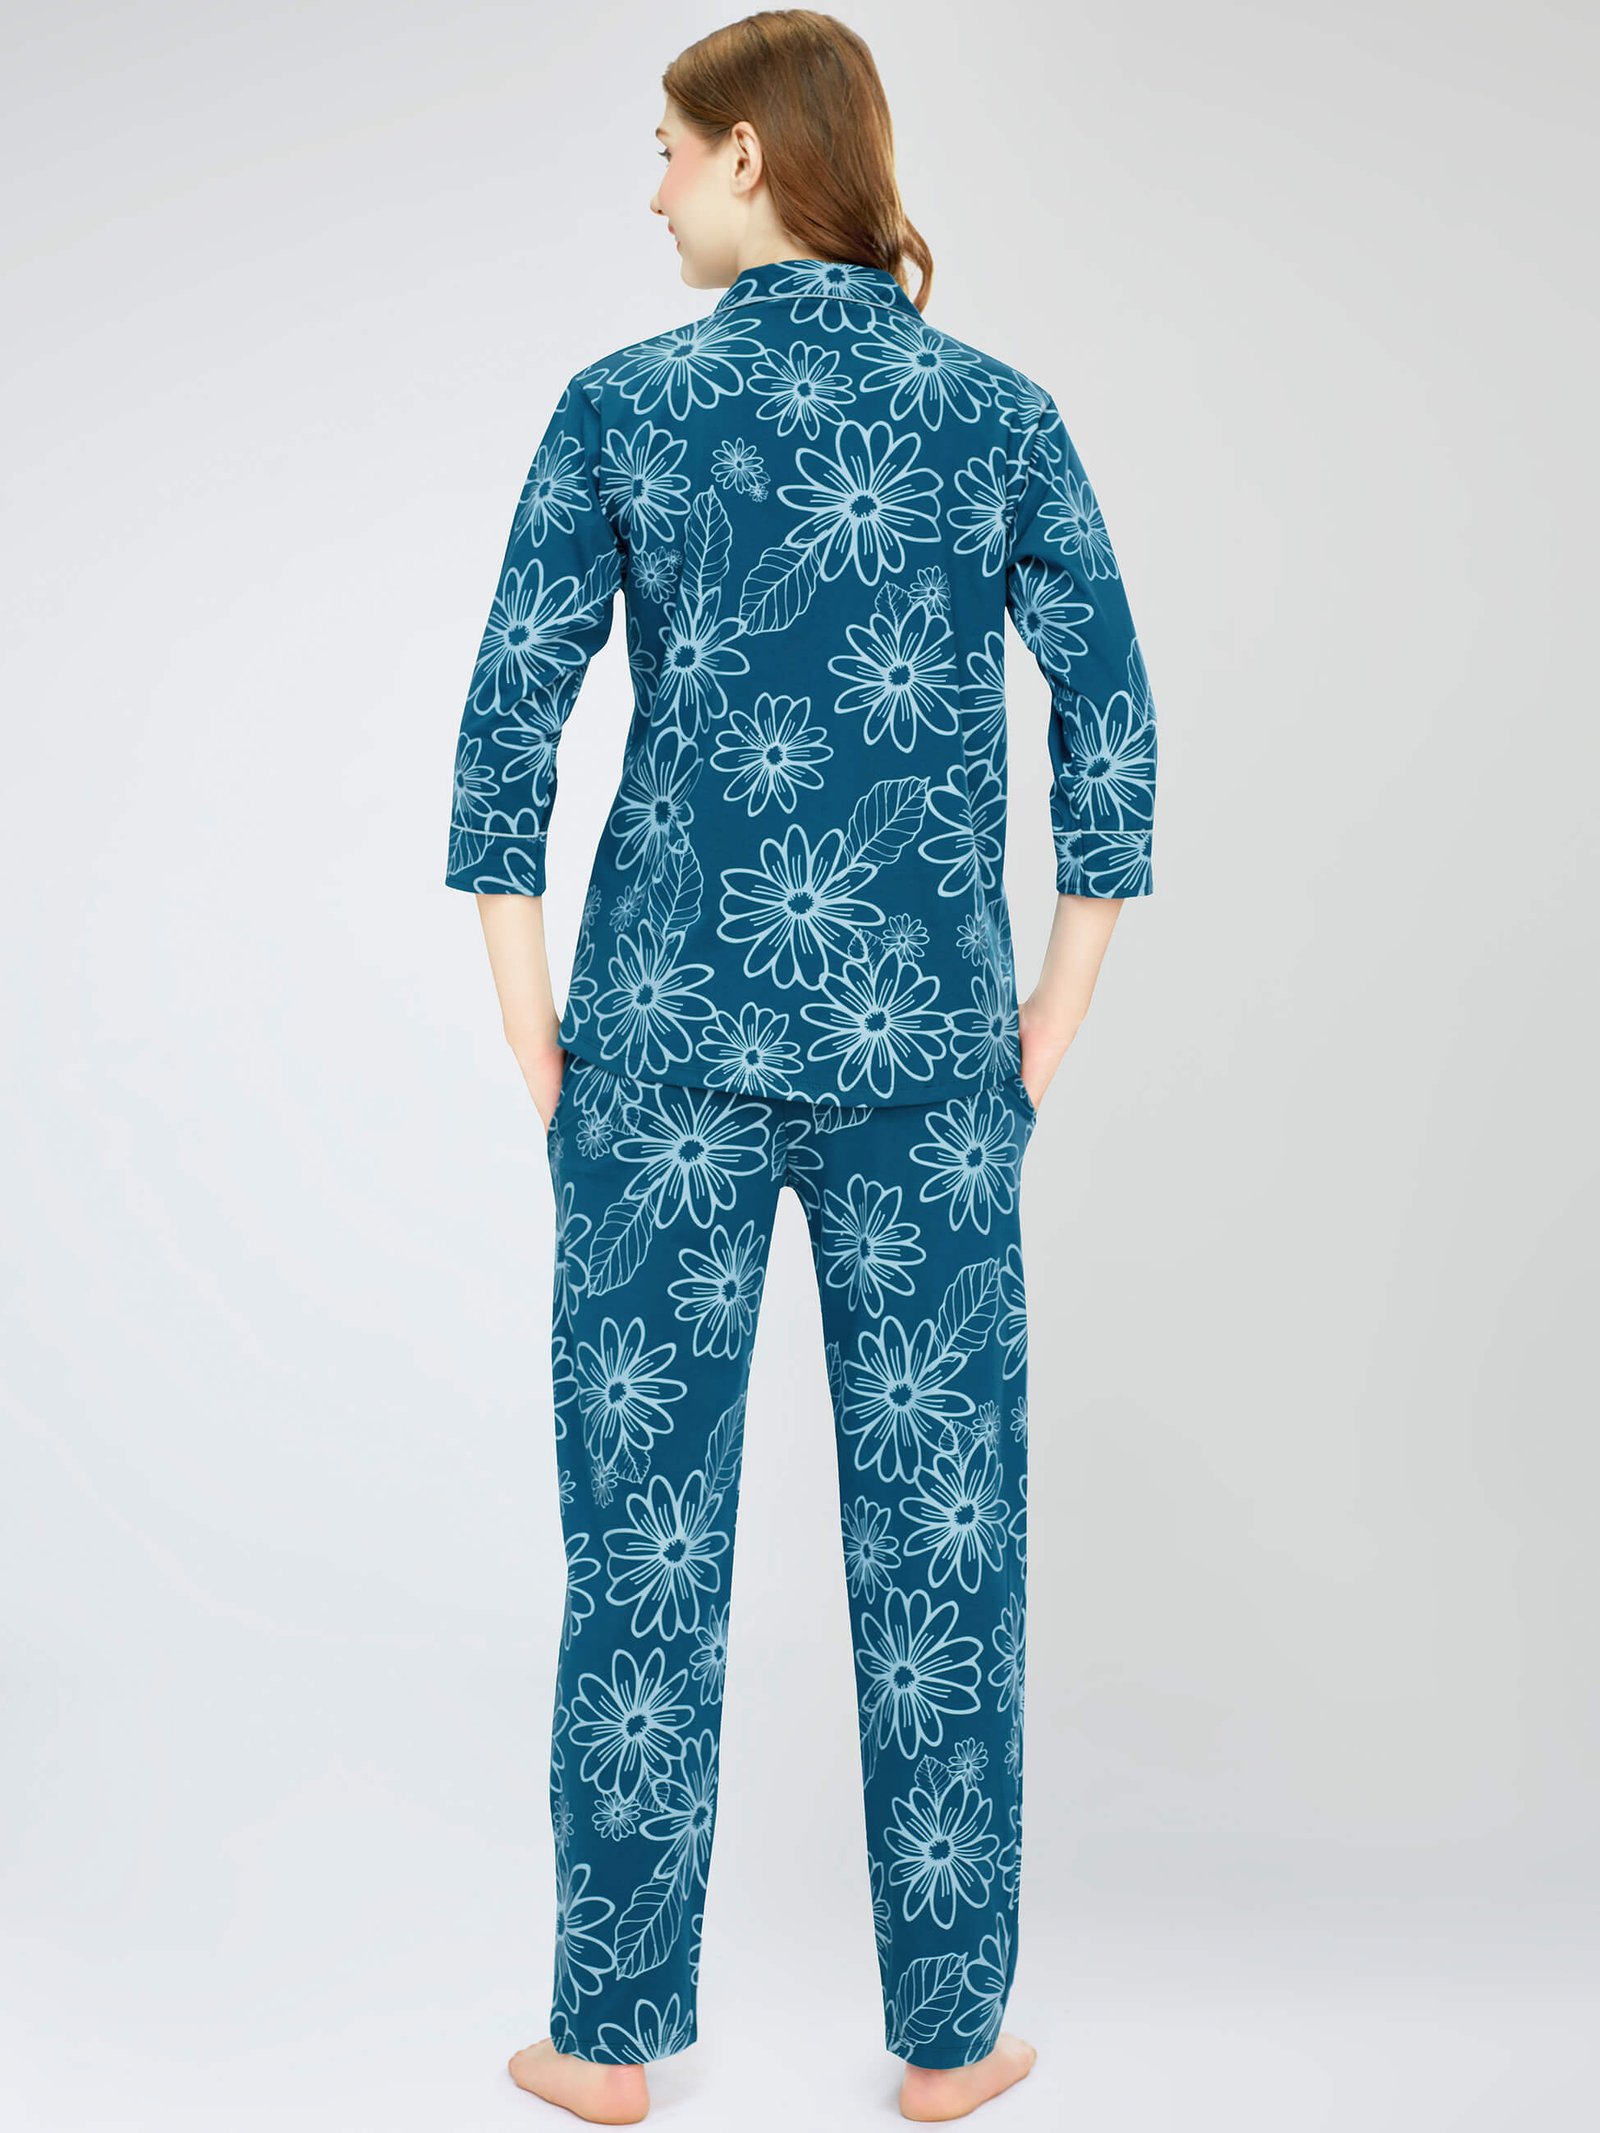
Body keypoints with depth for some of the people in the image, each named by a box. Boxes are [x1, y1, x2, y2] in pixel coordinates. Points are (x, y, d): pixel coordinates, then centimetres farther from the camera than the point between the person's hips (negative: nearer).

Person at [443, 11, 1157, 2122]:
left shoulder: (622, 405, -2)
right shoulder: (1000, 411, 2)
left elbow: (509, 731, -5)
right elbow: (1112, 734, 0)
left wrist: (536, 1041, 2)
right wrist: (1047, 1038, 6)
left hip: (669, 1034, -1)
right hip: (920, 1047, 1)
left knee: (643, 1527, 9)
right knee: (940, 1526, 10)